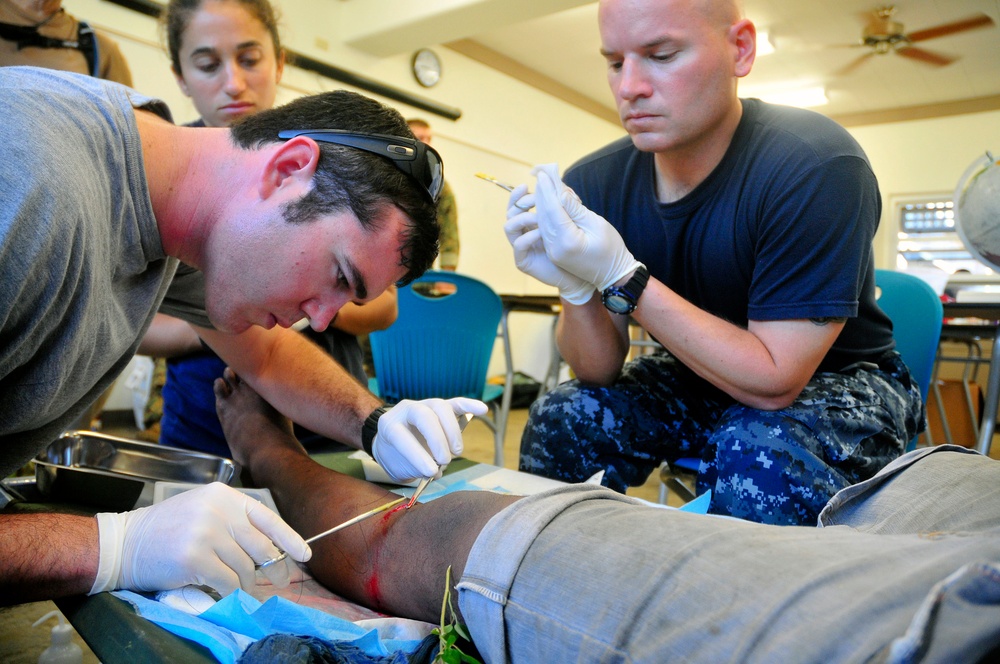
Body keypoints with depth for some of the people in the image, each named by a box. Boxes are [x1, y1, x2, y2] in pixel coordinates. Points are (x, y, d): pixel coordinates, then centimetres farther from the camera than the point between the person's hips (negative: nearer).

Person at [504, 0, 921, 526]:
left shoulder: (815, 167, -27)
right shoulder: (594, 183, -14)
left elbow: (774, 382, -28)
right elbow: (599, 372, -10)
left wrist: (620, 277, -35)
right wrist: (577, 288, -31)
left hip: (836, 382, -3)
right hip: (700, 376, 4)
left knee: (759, 450, -33)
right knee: (560, 421, -16)